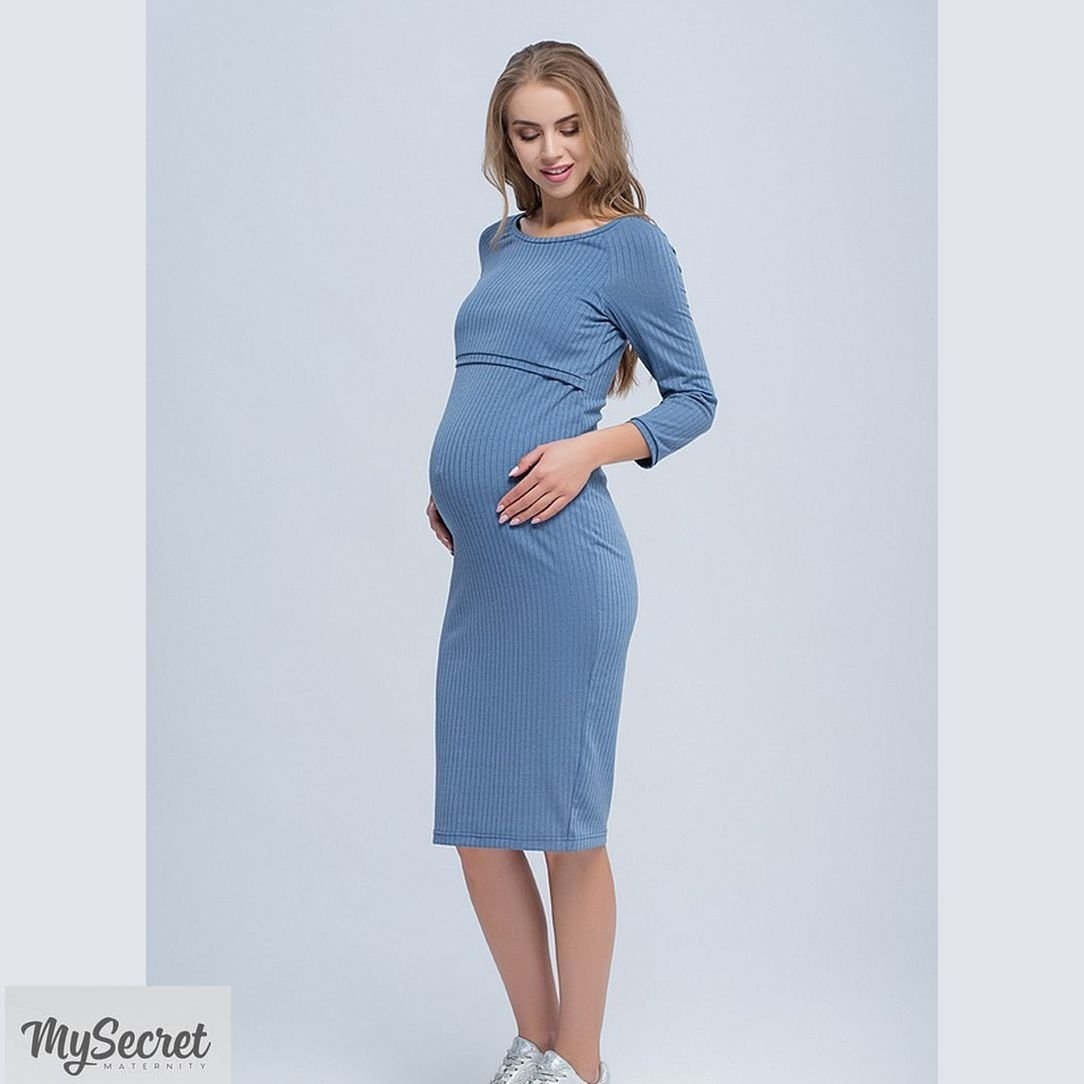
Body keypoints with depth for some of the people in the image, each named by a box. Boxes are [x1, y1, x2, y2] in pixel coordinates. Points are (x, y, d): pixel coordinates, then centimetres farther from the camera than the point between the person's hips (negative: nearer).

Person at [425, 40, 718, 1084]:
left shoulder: (631, 244, -1)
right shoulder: (501, 243, 18)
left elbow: (694, 399, 1)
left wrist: (592, 449, -15)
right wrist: (447, 480, 13)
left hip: (560, 564, -7)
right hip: (478, 564, 7)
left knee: (565, 825, 3)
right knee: (478, 826, 12)